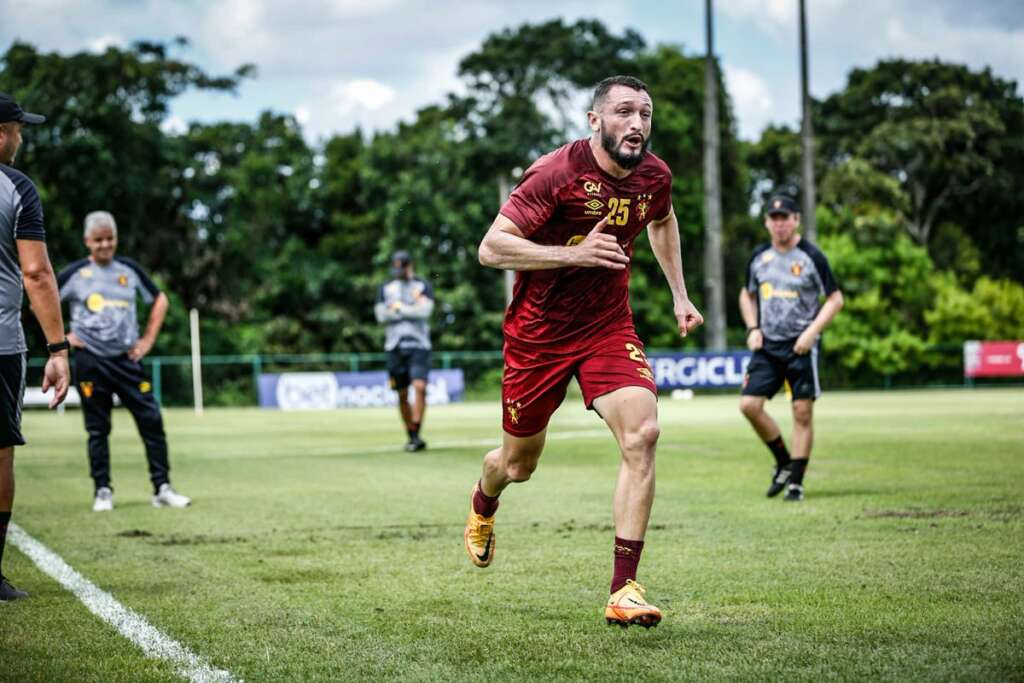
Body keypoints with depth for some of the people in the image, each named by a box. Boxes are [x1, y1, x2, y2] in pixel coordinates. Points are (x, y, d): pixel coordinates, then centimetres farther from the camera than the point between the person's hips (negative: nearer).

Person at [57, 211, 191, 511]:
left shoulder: (129, 269, 7)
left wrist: (148, 338, 9)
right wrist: (62, 336, -2)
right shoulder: (75, 273, -1)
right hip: (91, 361, -2)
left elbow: (159, 300, 18)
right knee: (98, 429, 2)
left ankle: (162, 489, -2)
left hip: (126, 359, 2)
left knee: (151, 420, -5)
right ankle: (102, 491, 11)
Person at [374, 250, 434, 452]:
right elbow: (381, 315, 0)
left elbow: (425, 310, -11)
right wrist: (410, 310, -6)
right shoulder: (386, 288, 13)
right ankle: (411, 437, 13)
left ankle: (416, 435, -19)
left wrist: (398, 308, -6)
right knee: (402, 395, 4)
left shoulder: (423, 286, 6)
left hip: (419, 345, -3)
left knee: (420, 387, -18)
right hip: (395, 345, 3)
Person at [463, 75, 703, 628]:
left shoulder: (654, 176, -3)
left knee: (642, 434, -22)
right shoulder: (555, 173, -20)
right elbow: (491, 248, -23)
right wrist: (575, 254, -31)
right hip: (538, 331, -3)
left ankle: (623, 591, -18)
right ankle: (483, 505, 52)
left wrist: (679, 294, 18)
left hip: (608, 326, 3)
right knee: (519, 463, 11)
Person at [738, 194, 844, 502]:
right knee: (749, 404, -7)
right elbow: (747, 295, 22)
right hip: (767, 345, 4)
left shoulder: (811, 256, -5)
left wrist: (812, 331, -14)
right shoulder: (759, 257, 8)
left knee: (802, 412, -4)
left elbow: (835, 298, -2)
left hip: (801, 346, -4)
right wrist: (752, 328, 7)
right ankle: (783, 463, 13)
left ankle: (796, 482, 4)